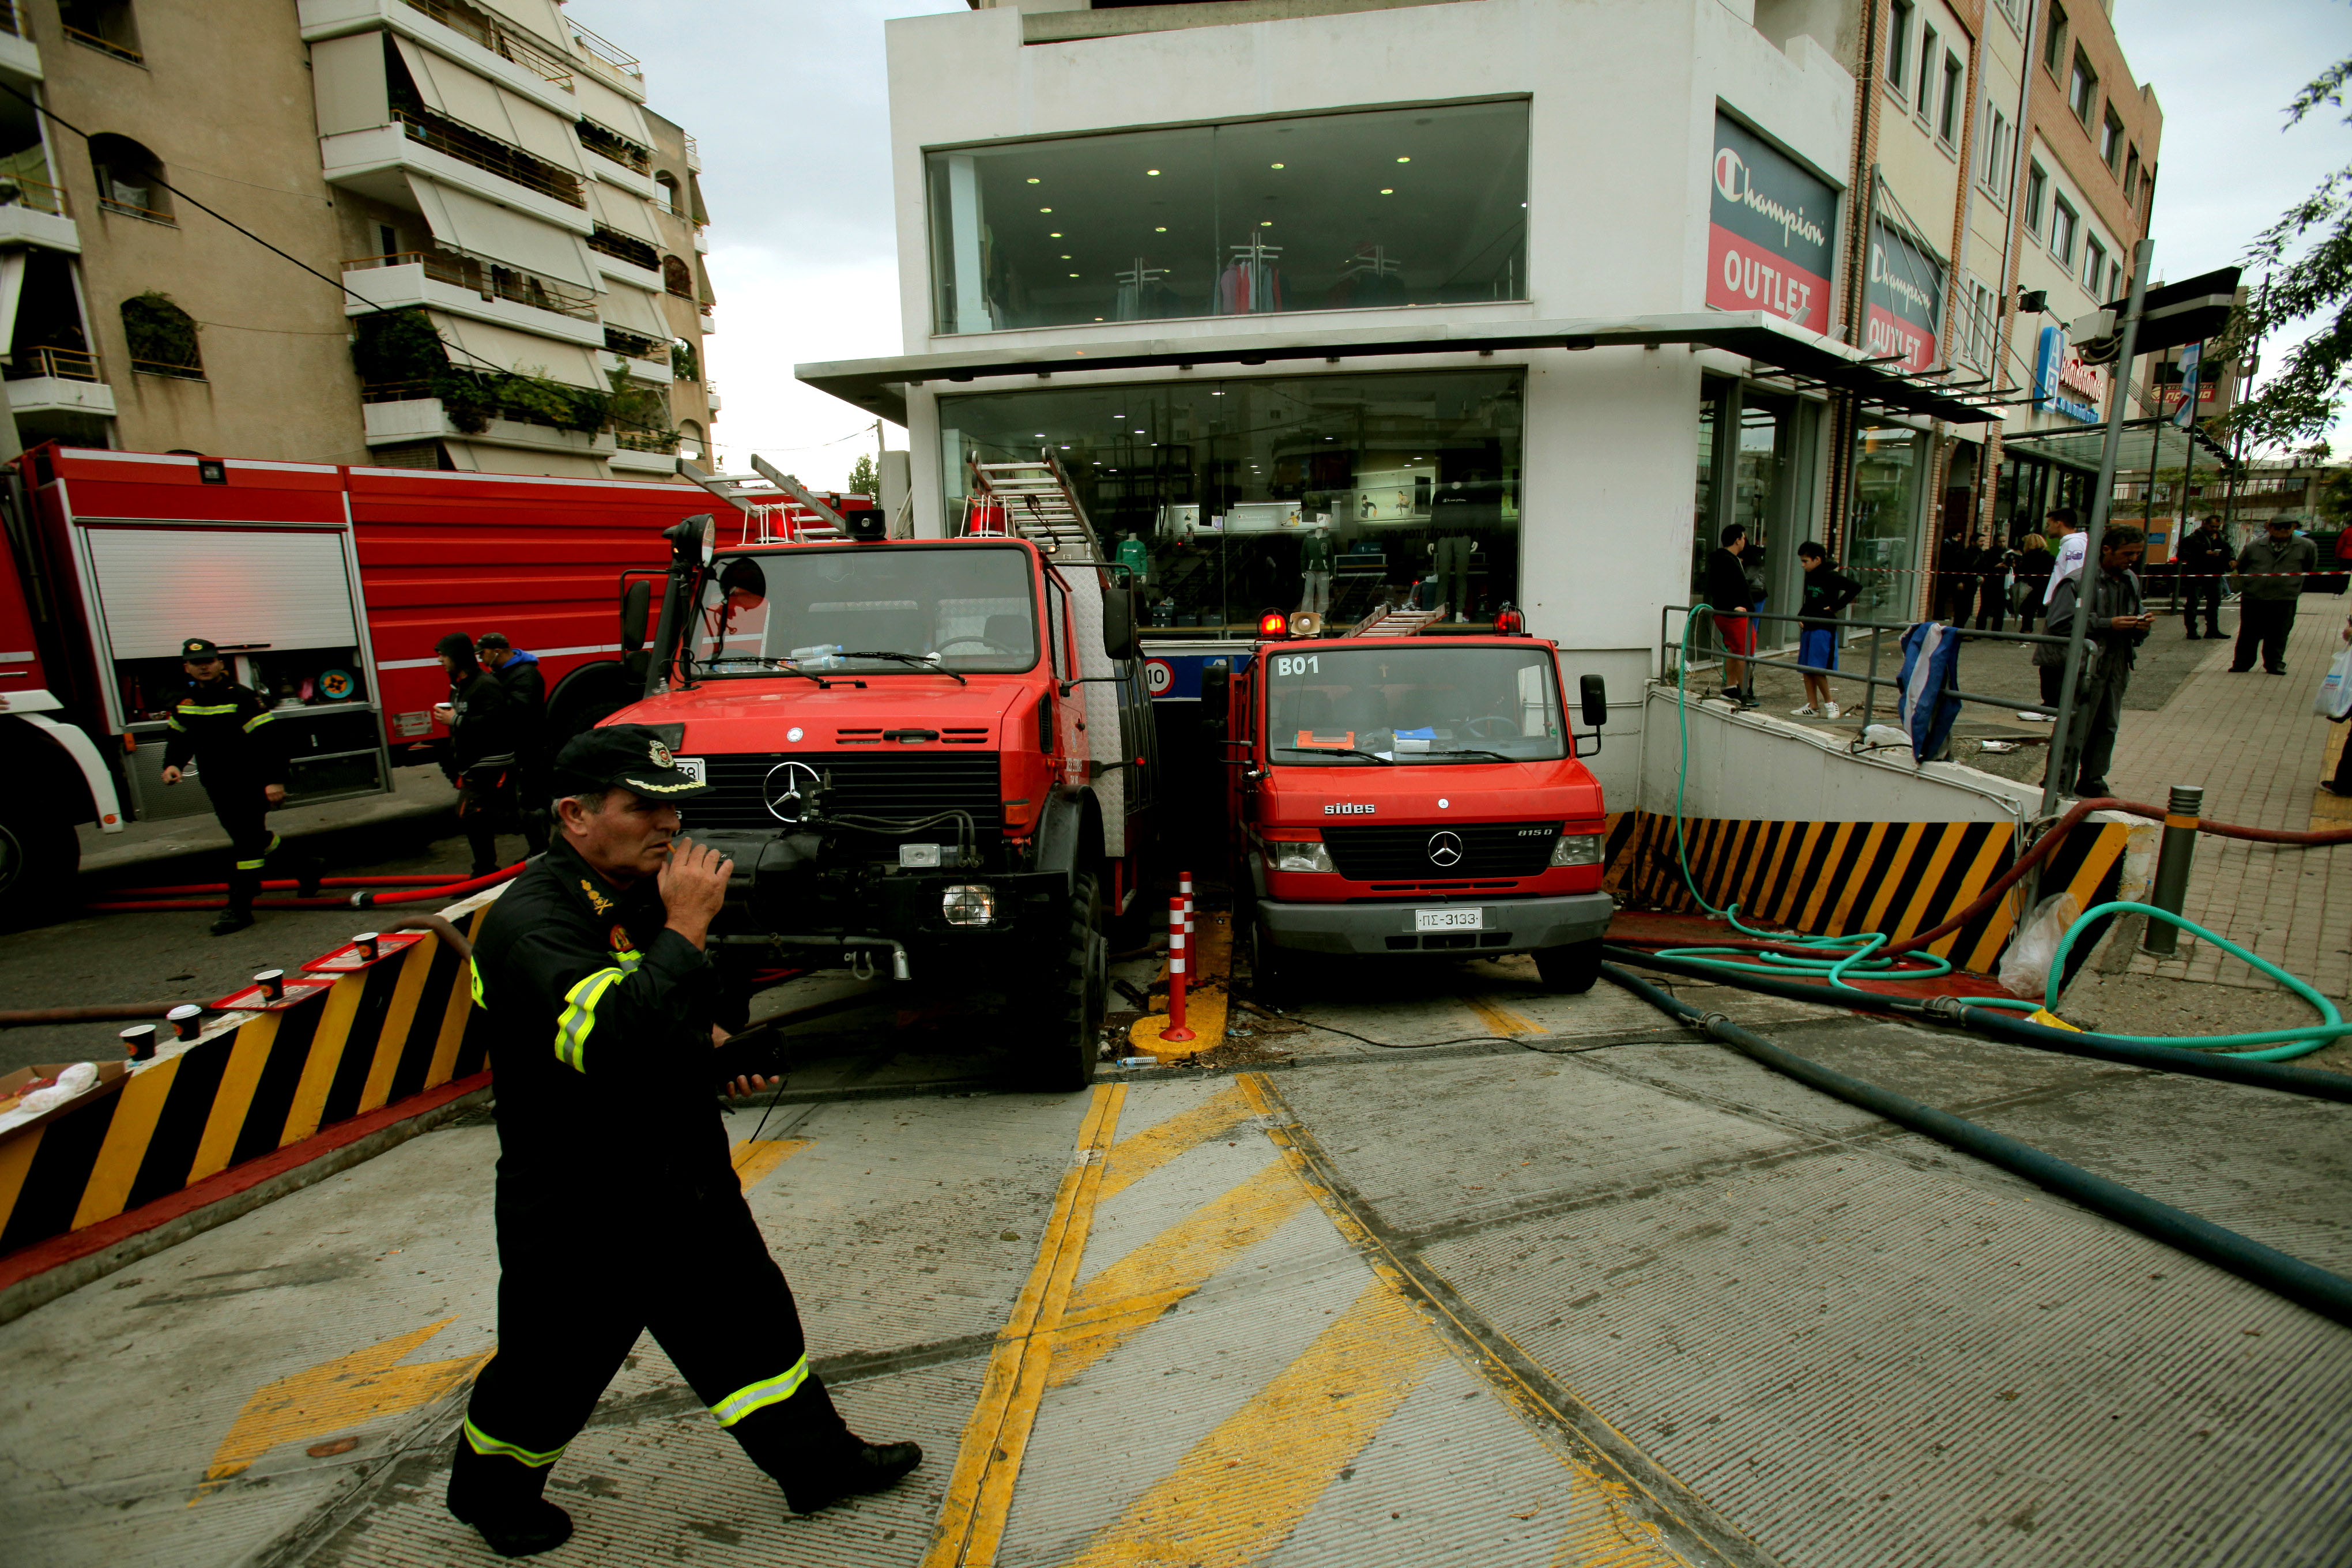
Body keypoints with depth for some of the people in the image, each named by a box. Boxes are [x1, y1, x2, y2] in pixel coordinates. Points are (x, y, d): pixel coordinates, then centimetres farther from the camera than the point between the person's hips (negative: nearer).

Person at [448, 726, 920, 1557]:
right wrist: (686, 924, -35)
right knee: (553, 1368, 17)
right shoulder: (532, 921, -26)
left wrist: (716, 1050, 2)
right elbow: (612, 1040, -41)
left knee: (749, 1322, 16)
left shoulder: (641, 891, 2)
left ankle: (819, 1460, 32)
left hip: (686, 1174, 7)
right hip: (579, 1209, -7)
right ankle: (489, 1488, 46)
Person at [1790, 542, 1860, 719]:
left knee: (1817, 669, -9)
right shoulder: (1810, 576, 11)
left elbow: (1856, 587, -21)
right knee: (1806, 669, 7)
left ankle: (1829, 703, 7)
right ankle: (1812, 707, 12)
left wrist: (1835, 607, -17)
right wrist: (1802, 615, 8)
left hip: (1824, 629, -8)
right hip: (1808, 627, 8)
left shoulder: (1830, 576, -13)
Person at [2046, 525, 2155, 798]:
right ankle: (2059, 787, -1)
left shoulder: (2131, 581, 15)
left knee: (2107, 727, 13)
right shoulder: (2079, 581, -11)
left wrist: (2141, 626, 3)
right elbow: (2060, 624, -18)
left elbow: (2135, 616, 27)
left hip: (2117, 666, 8)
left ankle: (2092, 781, 25)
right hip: (2086, 665, -8)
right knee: (2075, 729, -7)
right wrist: (2108, 624, -18)